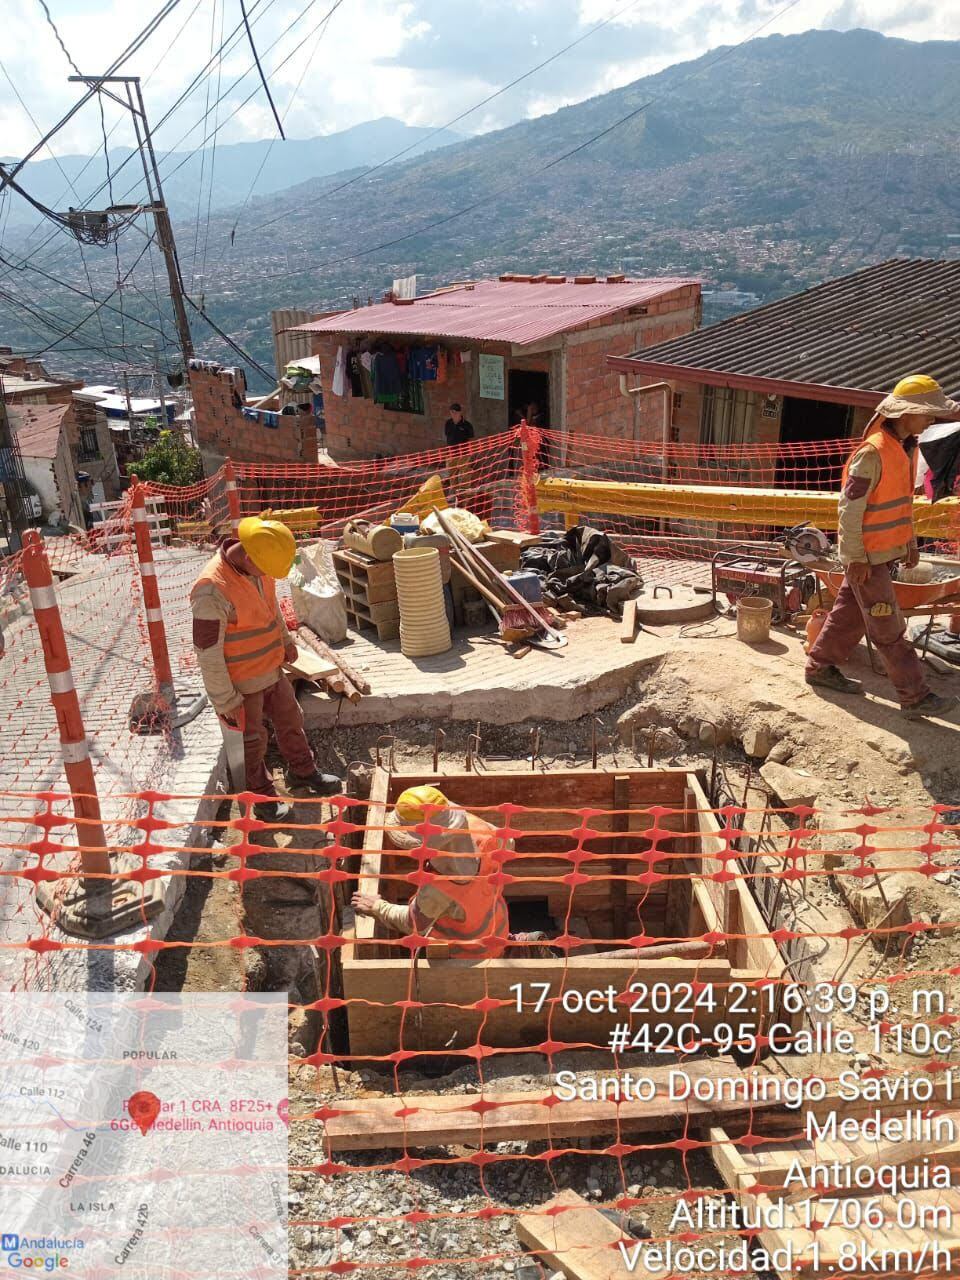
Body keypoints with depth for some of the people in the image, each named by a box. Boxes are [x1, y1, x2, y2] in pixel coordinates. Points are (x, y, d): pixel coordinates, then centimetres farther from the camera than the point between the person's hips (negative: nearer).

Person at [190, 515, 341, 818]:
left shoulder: (257, 565, -9)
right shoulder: (212, 591, -34)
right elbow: (208, 654, -26)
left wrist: (285, 640, 23)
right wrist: (226, 702, -19)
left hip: (272, 668, 7)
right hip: (242, 683, -7)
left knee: (290, 720, 23)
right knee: (253, 740, 14)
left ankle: (302, 772, 47)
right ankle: (262, 795, 36)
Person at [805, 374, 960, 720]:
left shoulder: (905, 447, 8)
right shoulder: (872, 453, -21)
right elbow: (850, 508, -21)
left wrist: (910, 541, 20)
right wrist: (855, 557, -19)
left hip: (886, 550, 9)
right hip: (867, 555, -9)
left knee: (850, 612, 17)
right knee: (888, 629, -2)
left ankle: (820, 667, 30)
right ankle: (916, 697, 3)